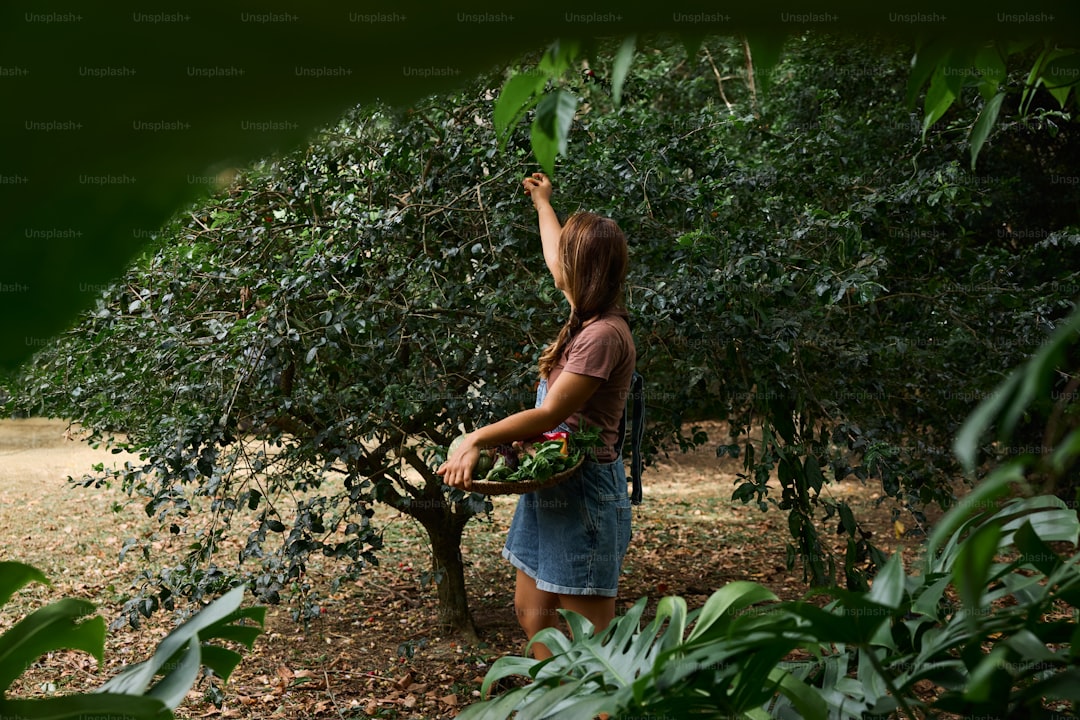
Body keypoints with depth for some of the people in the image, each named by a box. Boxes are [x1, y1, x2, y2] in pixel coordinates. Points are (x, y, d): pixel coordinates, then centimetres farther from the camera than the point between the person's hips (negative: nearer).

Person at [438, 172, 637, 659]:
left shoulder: (604, 335, -21)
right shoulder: (589, 319, 7)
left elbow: (549, 415, -24)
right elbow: (557, 260, 27)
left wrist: (478, 439, -28)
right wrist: (542, 203, 42)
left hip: (584, 492, -10)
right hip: (554, 487, 10)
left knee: (589, 633, -2)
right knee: (532, 612, 16)